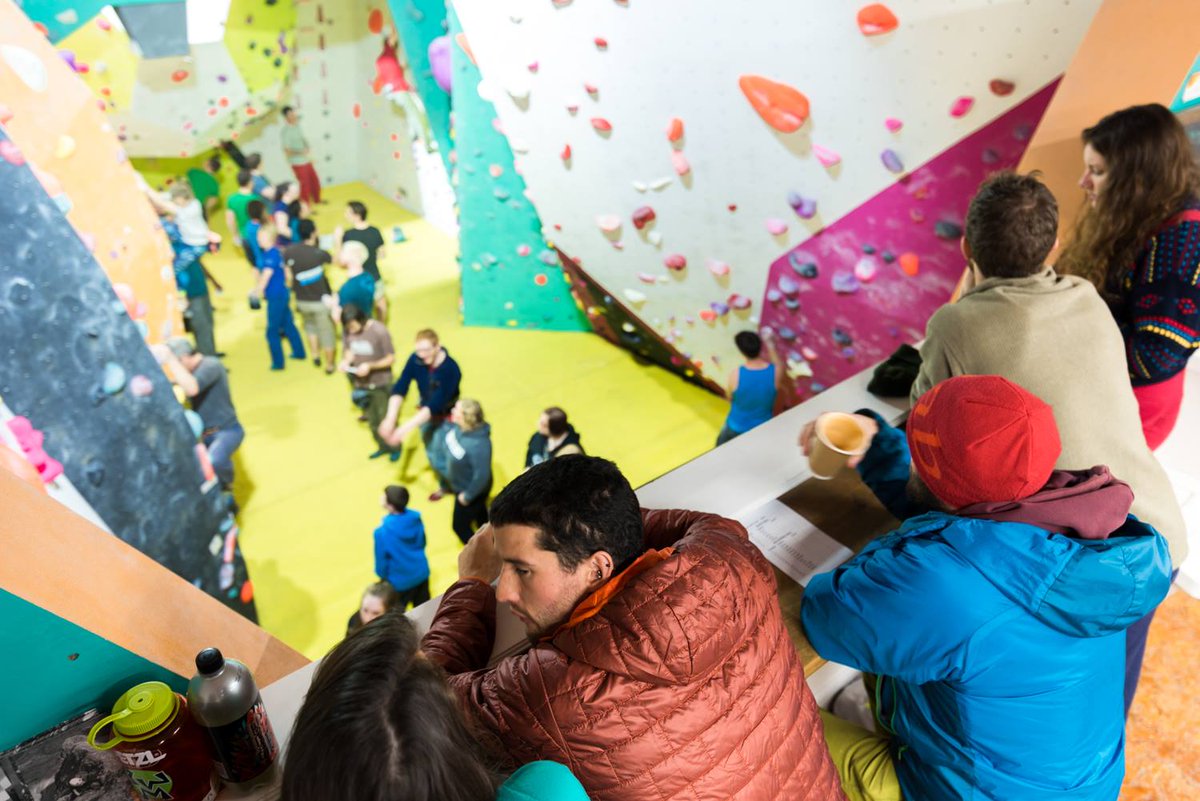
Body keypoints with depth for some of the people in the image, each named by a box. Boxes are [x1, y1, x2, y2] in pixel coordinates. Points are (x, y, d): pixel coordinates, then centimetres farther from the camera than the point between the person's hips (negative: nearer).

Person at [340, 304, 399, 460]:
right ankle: (383, 447, 37)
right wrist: (346, 361, -16)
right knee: (372, 420, 16)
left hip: (381, 384, -4)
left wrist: (370, 366, -29)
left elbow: (391, 359, -16)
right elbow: (349, 350, 6)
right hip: (361, 384, 4)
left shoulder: (379, 331, -22)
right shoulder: (347, 330, -9)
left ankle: (395, 448, 30)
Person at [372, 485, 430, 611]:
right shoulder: (416, 517, -16)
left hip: (400, 581, -5)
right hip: (422, 573, 5)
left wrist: (382, 575, 7)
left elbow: (381, 559, -15)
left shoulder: (382, 532, -31)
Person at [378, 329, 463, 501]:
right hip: (425, 413, 6)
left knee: (440, 458, -2)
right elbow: (399, 388, -23)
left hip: (445, 418, -6)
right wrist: (390, 418, -37)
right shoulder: (416, 360, -21)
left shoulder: (450, 369, -36)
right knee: (431, 455, 21)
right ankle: (445, 485, 50)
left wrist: (407, 426, -43)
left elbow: (436, 405, -38)